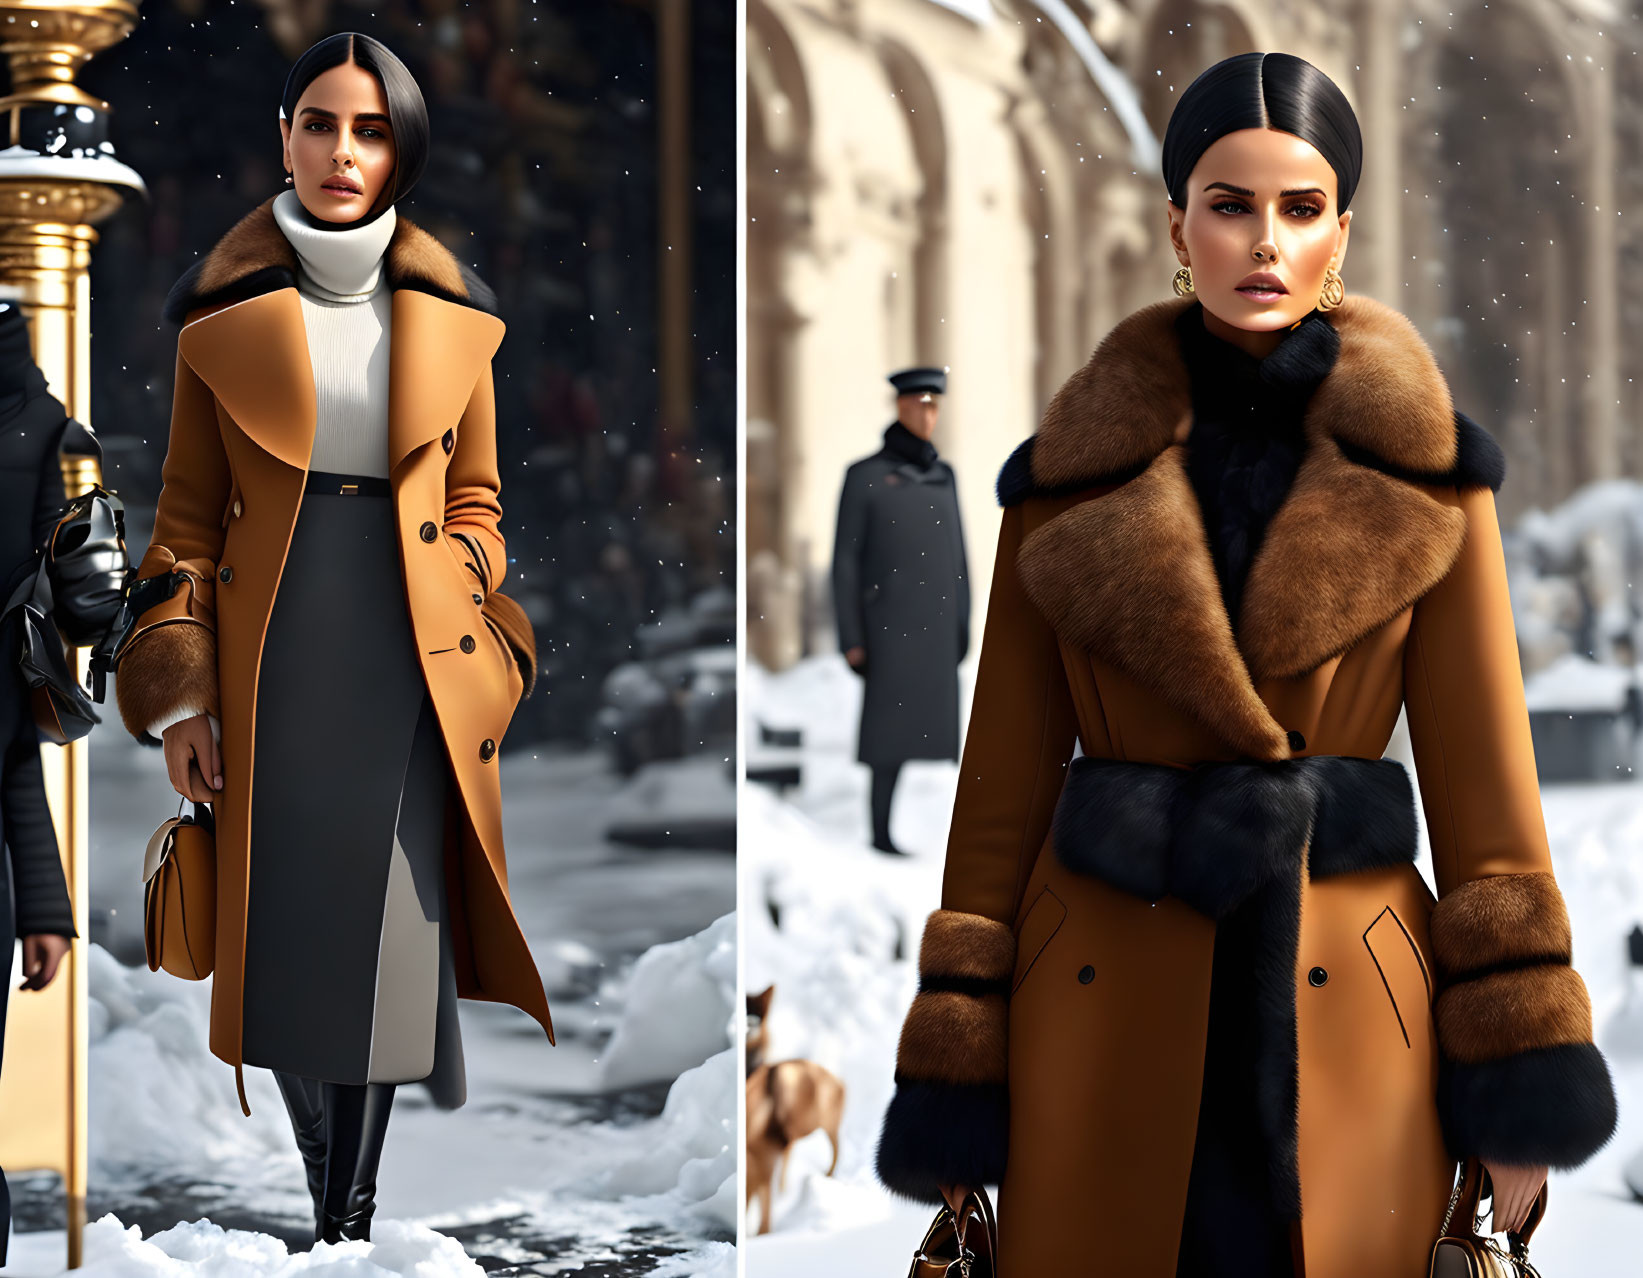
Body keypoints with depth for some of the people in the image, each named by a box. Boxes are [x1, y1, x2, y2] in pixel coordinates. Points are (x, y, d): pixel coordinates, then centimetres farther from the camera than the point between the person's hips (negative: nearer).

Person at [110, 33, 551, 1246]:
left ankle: (353, 1215, 8)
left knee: (390, 948, -4)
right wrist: (180, 694, -4)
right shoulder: (224, 308, 2)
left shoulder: (451, 312, 5)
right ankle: (332, 1203, 20)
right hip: (271, 661, 0)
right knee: (287, 946, 2)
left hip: (413, 663, 1)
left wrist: (483, 657, 1)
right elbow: (189, 512, 3)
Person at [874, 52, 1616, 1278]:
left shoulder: (1421, 465, 3)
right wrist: (952, 1081, 1)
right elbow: (1008, 774, 5)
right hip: (1110, 1004, 0)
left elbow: (1481, 761, 2)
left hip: (1339, 1003, 0)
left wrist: (1518, 1082, -3)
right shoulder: (1076, 470, 3)